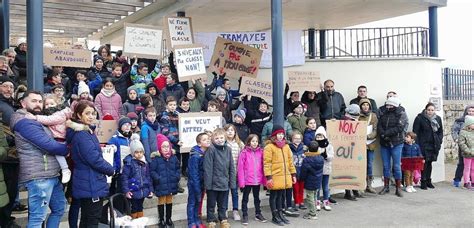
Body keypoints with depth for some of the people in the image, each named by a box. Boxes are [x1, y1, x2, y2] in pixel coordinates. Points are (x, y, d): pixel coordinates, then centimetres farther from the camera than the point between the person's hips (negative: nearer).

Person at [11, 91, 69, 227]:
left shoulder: (36, 121, 20)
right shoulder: (24, 122, -13)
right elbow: (48, 145, -21)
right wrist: (68, 150, -5)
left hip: (51, 175, 10)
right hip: (39, 177, -10)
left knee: (60, 207, 18)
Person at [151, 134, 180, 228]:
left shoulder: (174, 157, 2)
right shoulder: (156, 158, -13)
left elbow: (177, 168, 11)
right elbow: (152, 171, -13)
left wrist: (177, 177, -2)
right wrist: (158, 179, -21)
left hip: (171, 184, 4)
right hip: (161, 186, -4)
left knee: (169, 202, 17)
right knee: (161, 202, 10)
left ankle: (169, 219, 31)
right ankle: (161, 220, 23)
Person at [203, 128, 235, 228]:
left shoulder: (228, 149, 2)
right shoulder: (211, 149, -13)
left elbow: (231, 168, 6)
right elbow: (208, 168, -14)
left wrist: (232, 182, 4)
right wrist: (208, 183, -16)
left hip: (224, 183, 4)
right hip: (213, 183, -4)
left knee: (223, 204, 18)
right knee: (211, 204, 11)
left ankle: (223, 220, 34)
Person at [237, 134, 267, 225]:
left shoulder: (260, 152, 1)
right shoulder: (244, 152, -10)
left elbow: (262, 166, 5)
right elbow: (240, 168, -9)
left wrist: (264, 179, 4)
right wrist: (241, 181, -12)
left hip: (257, 180, 4)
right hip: (247, 180, -4)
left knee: (257, 198, 18)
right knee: (245, 198, 10)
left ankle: (258, 214, 32)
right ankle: (245, 215, 20)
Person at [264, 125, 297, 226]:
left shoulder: (286, 146, 12)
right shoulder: (269, 147, -10)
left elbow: (290, 161, 15)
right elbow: (267, 163, -14)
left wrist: (293, 174, 11)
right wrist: (268, 177, -19)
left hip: (285, 177, 6)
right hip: (275, 177, -6)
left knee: (280, 195, 15)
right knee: (274, 196, 6)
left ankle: (280, 214, 27)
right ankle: (275, 216, 16)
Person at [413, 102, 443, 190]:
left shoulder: (438, 119, 9)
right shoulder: (420, 118, -6)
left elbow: (440, 131, 18)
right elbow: (415, 132, -6)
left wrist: (439, 141, 5)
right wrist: (417, 144, -11)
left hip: (434, 145, 5)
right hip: (424, 145, -4)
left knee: (430, 163, 12)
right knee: (424, 163, -6)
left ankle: (428, 181, 22)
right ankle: (423, 182, 3)